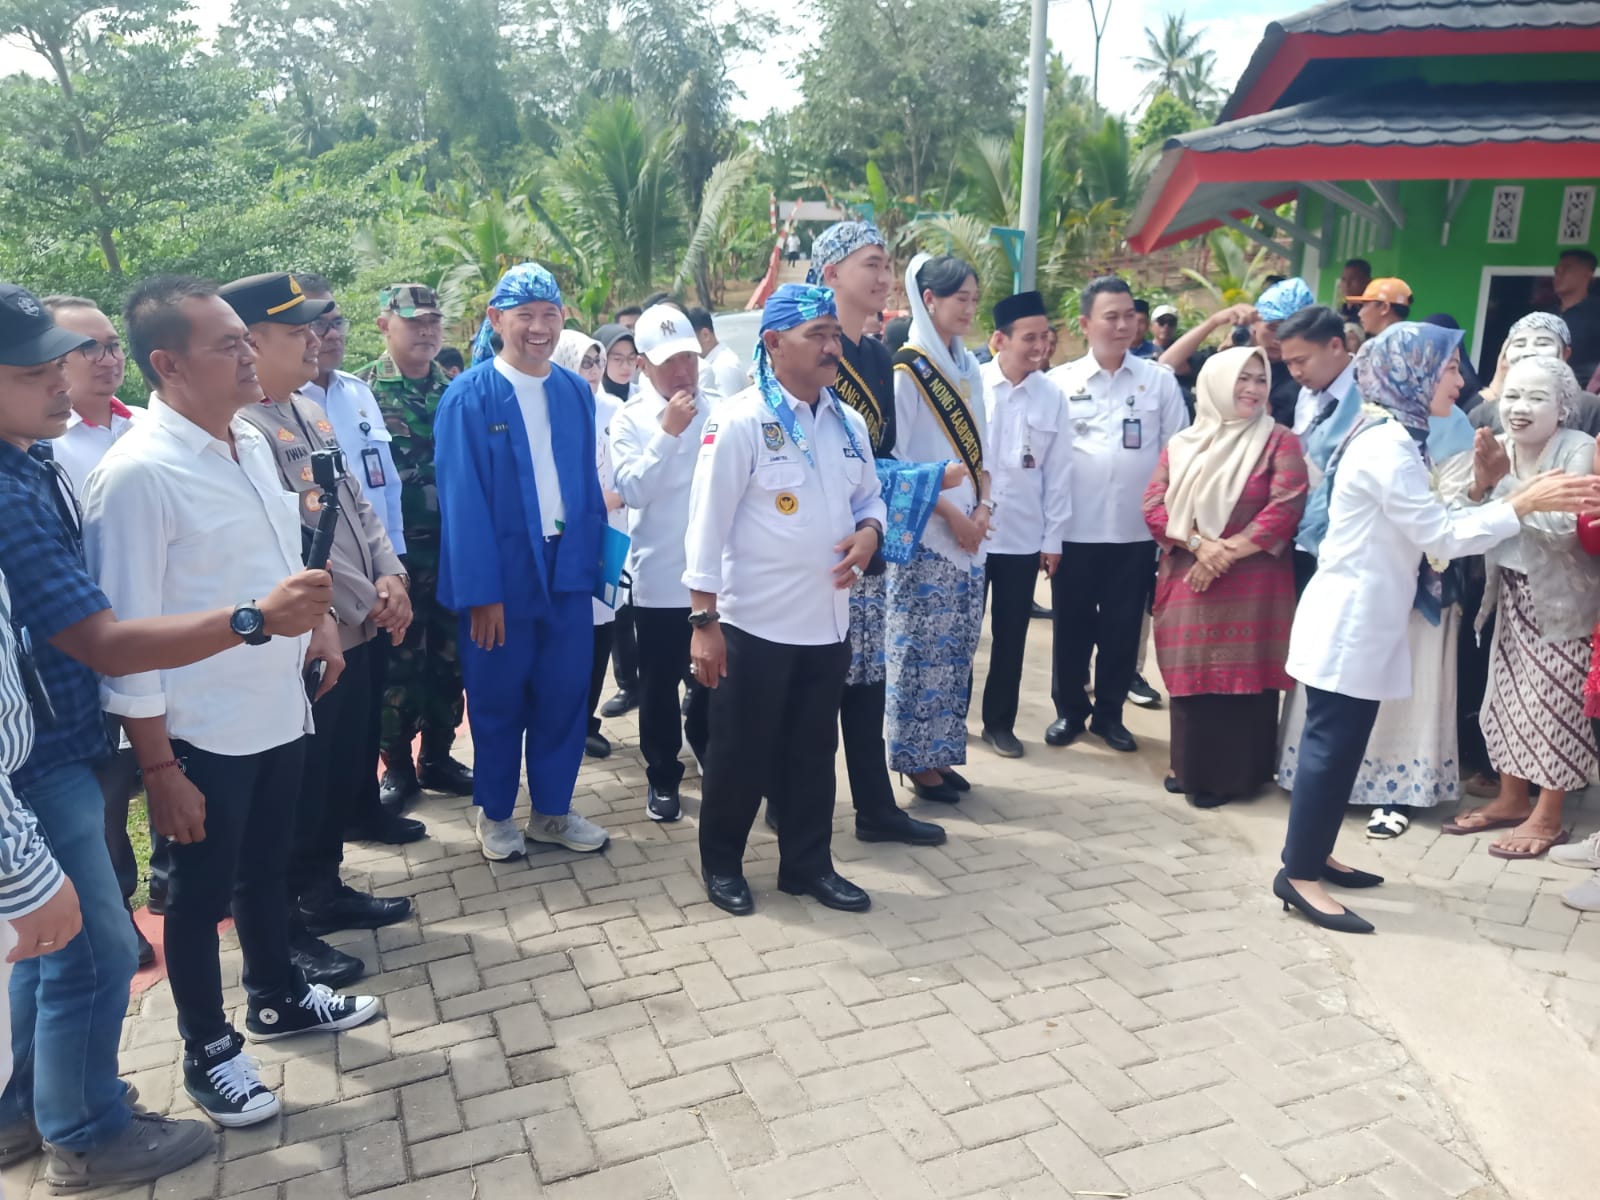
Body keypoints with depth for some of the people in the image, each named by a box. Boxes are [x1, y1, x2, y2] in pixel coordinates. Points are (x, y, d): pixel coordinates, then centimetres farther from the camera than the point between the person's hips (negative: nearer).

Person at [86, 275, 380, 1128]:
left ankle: (277, 999, 45)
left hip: (277, 710, 7)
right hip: (200, 734, -7)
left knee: (266, 867, 24)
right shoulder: (137, 474, -21)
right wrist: (159, 771, -18)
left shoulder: (251, 440, 3)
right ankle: (209, 1053, 32)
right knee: (200, 894, 13)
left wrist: (318, 628, 15)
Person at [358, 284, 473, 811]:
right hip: (396, 550, -4)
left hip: (454, 546, 4)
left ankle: (437, 757, 25)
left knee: (448, 658, 11)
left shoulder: (456, 388, 8)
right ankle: (397, 765, 20)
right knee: (399, 662, 5)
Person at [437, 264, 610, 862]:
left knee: (564, 695, 11)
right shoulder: (470, 395, -9)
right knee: (498, 700, 10)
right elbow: (461, 498, -12)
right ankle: (495, 814, 27)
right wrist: (480, 591, -15)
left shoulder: (576, 392, 5)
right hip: (501, 570, -4)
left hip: (566, 565, 4)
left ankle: (553, 811, 27)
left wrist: (592, 560, 4)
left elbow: (587, 483, 9)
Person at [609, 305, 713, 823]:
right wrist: (667, 431, -21)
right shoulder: (630, 420, -4)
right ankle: (662, 776, 26)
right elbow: (631, 490, -17)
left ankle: (713, 759, 40)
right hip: (659, 577, -2)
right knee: (660, 685, 10)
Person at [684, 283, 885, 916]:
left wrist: (868, 532, -5)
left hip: (828, 620, 6)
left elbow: (868, 496, 19)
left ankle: (808, 863, 32)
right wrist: (704, 619, -16)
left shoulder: (848, 422, 8)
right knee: (741, 751, 8)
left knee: (814, 749, 17)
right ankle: (721, 864, 27)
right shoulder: (741, 420, -12)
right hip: (755, 623, -6)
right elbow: (708, 519, -13)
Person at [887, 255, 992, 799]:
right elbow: (894, 459, -13)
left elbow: (977, 447, 15)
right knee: (920, 649, -1)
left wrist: (984, 506, -1)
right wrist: (950, 513, -13)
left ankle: (941, 752, 22)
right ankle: (915, 758, 11)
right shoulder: (907, 369, -9)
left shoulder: (968, 366, 13)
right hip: (922, 535, -7)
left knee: (957, 648, 11)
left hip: (969, 532, 7)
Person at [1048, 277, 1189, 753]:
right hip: (1075, 528, -1)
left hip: (1137, 530, 1)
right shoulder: (1060, 381, 2)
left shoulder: (1160, 381, 4)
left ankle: (1109, 712, 25)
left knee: (1123, 626, 9)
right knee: (1072, 624, 8)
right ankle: (1069, 709, 24)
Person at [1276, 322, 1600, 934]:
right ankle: (1298, 874, 3)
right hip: (1349, 620, -10)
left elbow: (1428, 525, 13)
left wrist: (1486, 489, 6)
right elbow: (1441, 536, -18)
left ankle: (1312, 855, 24)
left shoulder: (1391, 436, 13)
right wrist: (1523, 505, -14)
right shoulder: (1387, 443, -19)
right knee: (1331, 743, -4)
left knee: (1342, 743, 14)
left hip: (1363, 619, 10)